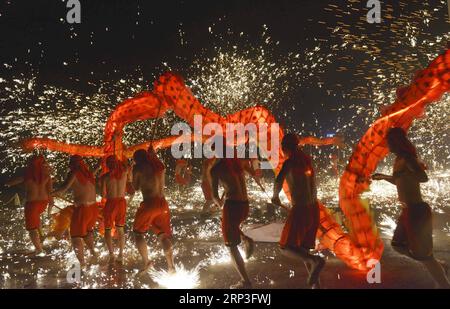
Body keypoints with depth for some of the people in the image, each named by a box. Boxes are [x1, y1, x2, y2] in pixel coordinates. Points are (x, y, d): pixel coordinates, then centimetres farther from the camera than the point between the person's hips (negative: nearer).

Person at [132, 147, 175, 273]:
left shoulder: (138, 167, -1)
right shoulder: (160, 166, 11)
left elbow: (136, 187, 6)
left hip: (149, 203, -4)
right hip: (162, 203, 5)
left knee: (138, 233, 14)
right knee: (164, 235, 9)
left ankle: (146, 261, 4)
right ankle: (171, 266, 3)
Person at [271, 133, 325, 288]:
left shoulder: (289, 162, -12)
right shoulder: (307, 159, 9)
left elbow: (279, 181, -26)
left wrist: (275, 195, -9)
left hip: (300, 209, -8)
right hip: (313, 207, 8)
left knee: (285, 248, -2)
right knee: (303, 249, 17)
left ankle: (315, 260, -24)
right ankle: (315, 283, 14)